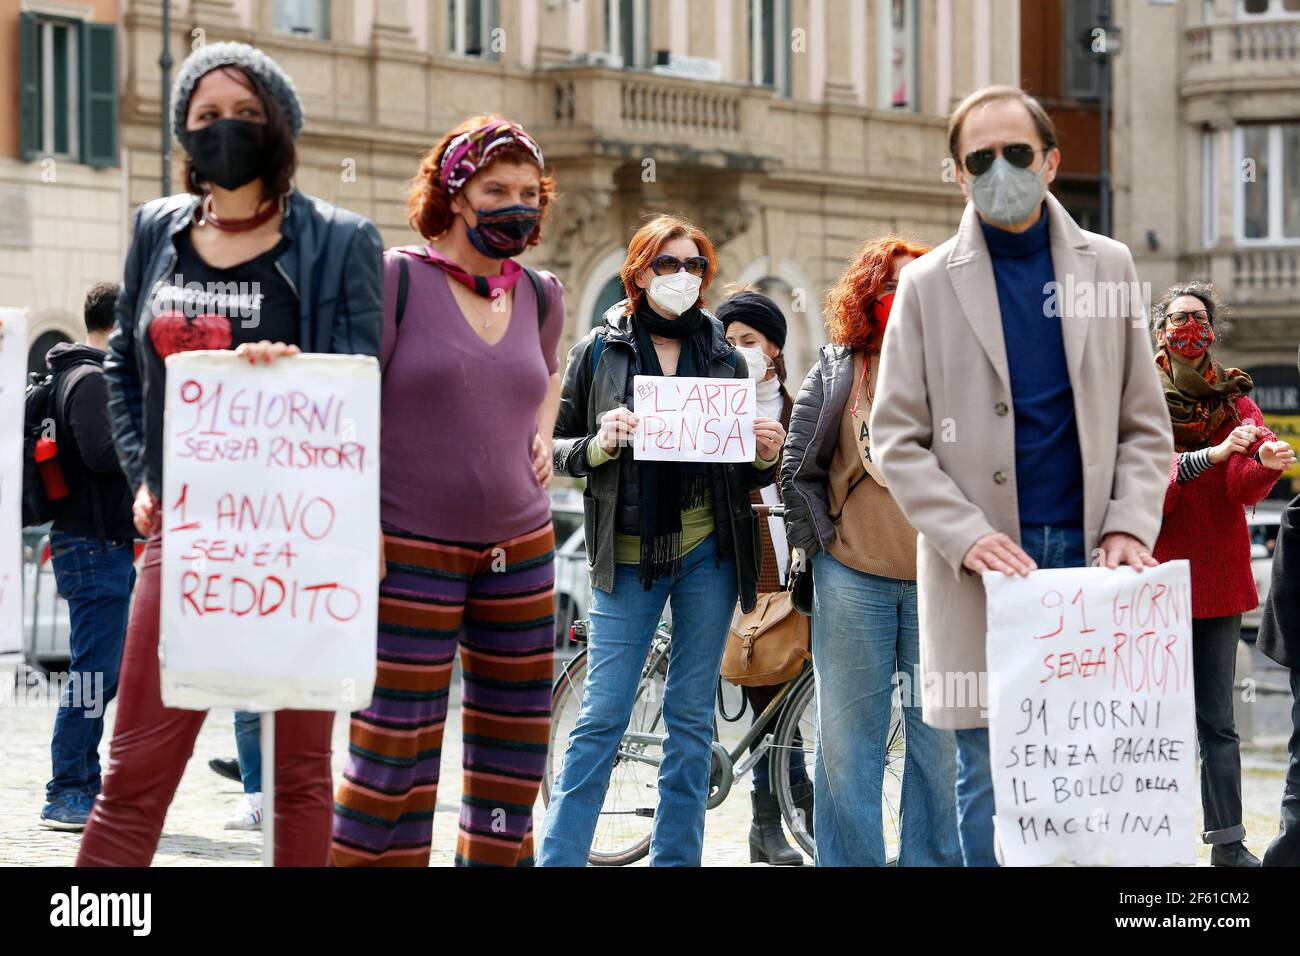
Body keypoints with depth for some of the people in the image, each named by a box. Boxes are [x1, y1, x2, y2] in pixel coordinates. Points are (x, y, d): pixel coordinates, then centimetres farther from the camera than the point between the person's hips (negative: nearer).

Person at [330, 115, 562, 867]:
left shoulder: (539, 296, 10)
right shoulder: (398, 280, -7)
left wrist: (542, 437, 14)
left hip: (521, 549, 6)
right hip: (409, 550, -6)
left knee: (515, 754, 10)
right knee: (396, 755, -7)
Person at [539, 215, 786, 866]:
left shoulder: (724, 356, 10)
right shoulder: (599, 351, 4)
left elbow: (745, 473, 15)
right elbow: (557, 449, 3)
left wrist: (767, 454, -6)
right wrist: (599, 445, -16)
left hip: (708, 550, 3)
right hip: (628, 554, -3)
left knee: (692, 717, 7)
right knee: (602, 717, -7)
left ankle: (676, 859, 14)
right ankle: (557, 858, -3)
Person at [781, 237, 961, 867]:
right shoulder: (834, 373, 8)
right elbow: (797, 467, 9)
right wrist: (820, 541, 2)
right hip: (852, 578, 0)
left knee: (940, 732, 3)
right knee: (849, 732, 3)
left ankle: (932, 858, 12)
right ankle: (848, 861, 10)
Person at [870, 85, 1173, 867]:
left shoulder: (1109, 267, 11)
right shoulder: (928, 285, 6)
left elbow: (1145, 424, 11)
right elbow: (898, 438, 1)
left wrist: (1131, 524, -5)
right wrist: (967, 538, -12)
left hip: (1089, 555, 1)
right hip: (984, 567, -1)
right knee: (993, 778, -2)